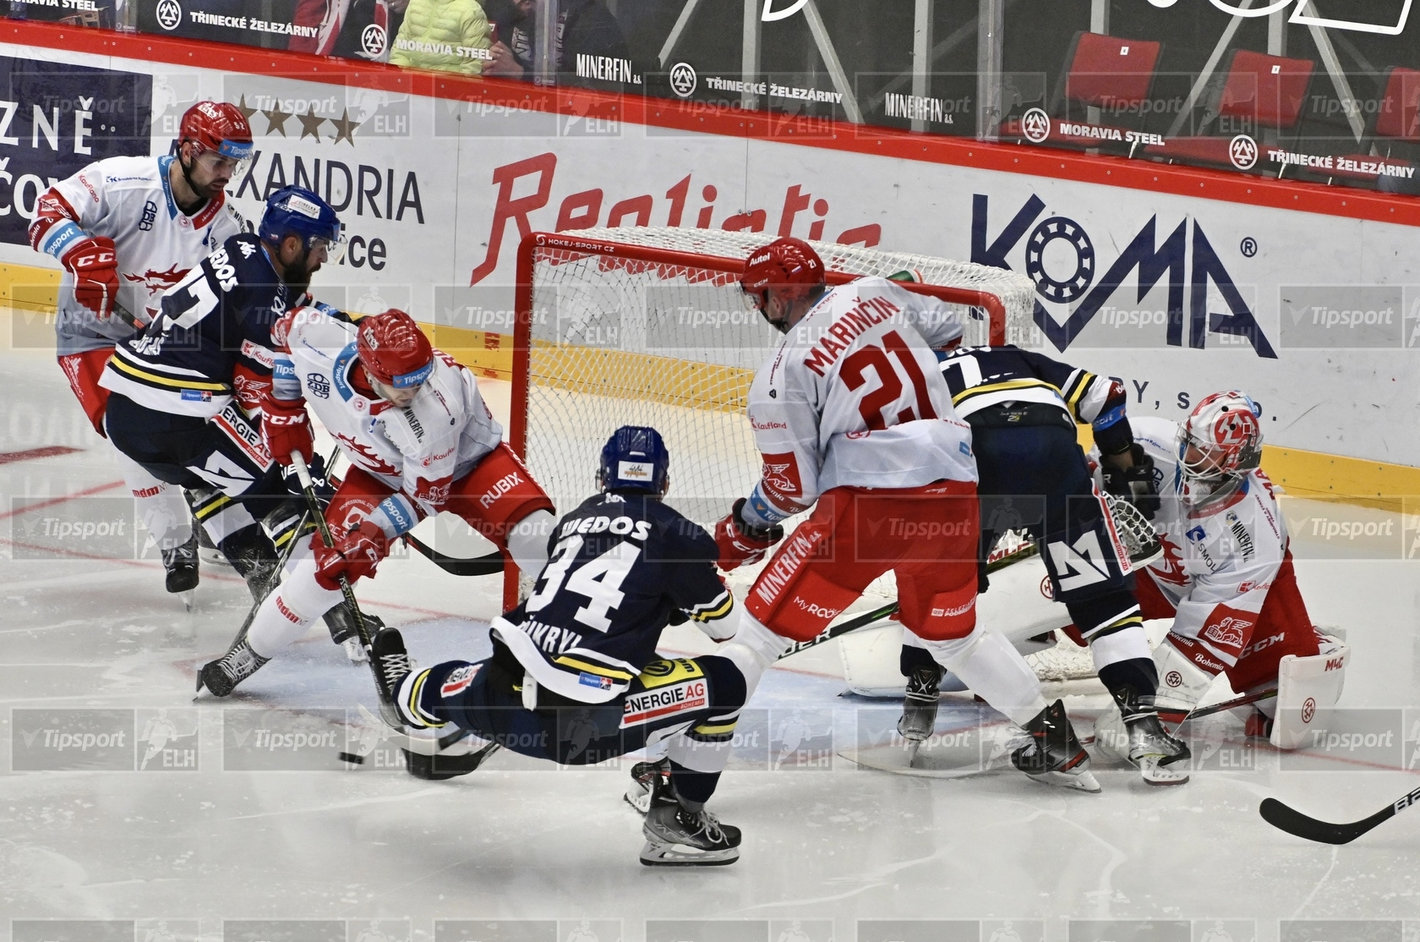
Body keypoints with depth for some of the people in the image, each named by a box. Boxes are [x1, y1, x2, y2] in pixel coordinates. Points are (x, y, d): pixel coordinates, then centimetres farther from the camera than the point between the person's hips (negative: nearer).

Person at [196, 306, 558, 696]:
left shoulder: (435, 409, -41)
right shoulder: (320, 341, -31)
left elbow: (426, 493, -25)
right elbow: (287, 330, -4)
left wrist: (375, 529, -32)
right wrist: (284, 407, -3)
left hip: (468, 459, -3)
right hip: (383, 472, 3)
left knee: (533, 533, -27)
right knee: (330, 560, -11)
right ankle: (252, 651, 9)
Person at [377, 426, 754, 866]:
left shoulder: (573, 521, 18)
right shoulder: (675, 534, 1)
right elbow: (725, 623, 11)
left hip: (502, 700, 6)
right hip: (581, 723, -6)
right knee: (727, 678, 5)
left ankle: (402, 692, 74)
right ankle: (675, 822, 13)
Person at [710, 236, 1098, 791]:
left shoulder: (781, 374, -2)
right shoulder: (875, 293, 12)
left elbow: (792, 487, 1)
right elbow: (949, 335, 28)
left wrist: (744, 530, 19)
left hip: (871, 500, -6)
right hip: (957, 494, 7)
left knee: (766, 624, 2)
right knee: (951, 633, 29)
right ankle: (1054, 741, 30)